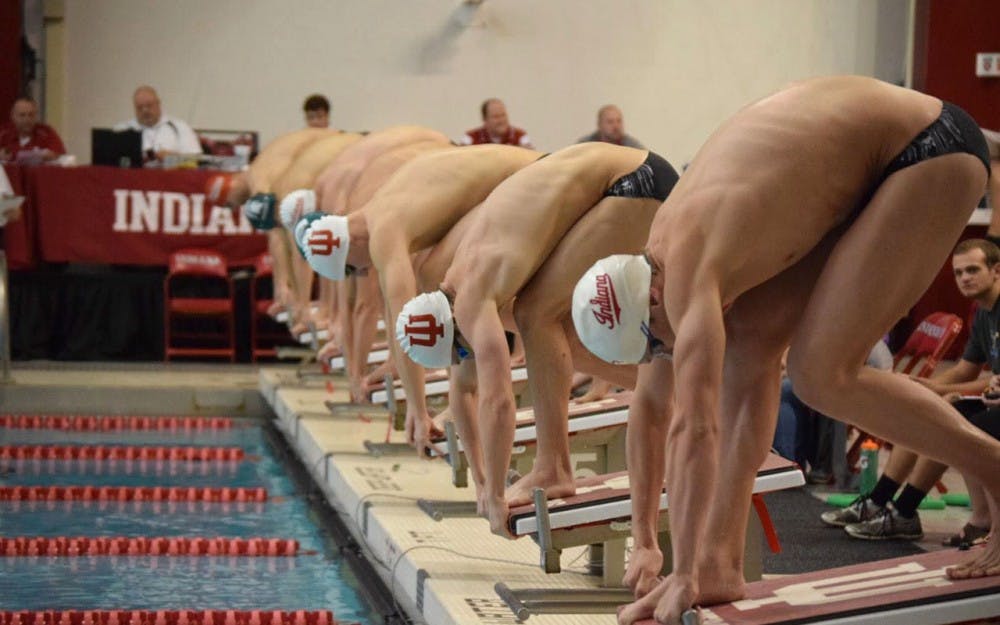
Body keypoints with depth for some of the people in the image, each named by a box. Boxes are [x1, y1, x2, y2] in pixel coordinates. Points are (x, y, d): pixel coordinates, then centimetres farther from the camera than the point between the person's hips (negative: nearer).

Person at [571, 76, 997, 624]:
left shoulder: (685, 270, -26)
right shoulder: (660, 256, 1)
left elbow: (693, 429, -31)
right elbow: (652, 404, 12)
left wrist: (685, 578, -27)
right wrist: (644, 542, 15)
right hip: (867, 166, 9)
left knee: (821, 374, -15)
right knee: (750, 344, -1)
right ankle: (722, 564, -1)